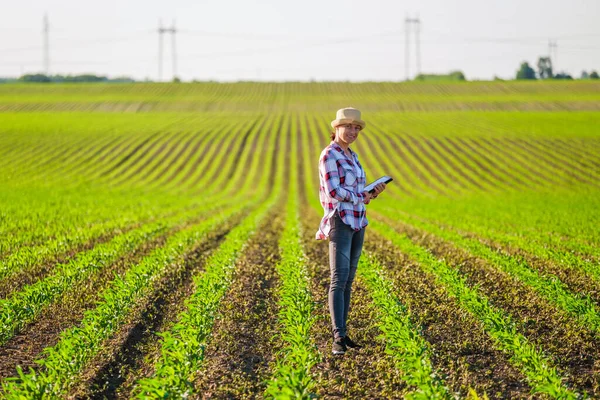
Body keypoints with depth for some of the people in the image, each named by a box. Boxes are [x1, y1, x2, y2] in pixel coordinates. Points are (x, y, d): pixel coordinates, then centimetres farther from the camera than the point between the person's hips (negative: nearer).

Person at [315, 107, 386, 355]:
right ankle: (338, 338, -20)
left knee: (348, 281, 9)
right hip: (340, 223, -9)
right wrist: (361, 198, -8)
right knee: (339, 280, -15)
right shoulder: (329, 155, -10)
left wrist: (373, 193, 1)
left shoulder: (351, 156, 17)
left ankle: (342, 334, 13)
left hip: (357, 223, 9)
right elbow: (334, 191, -20)